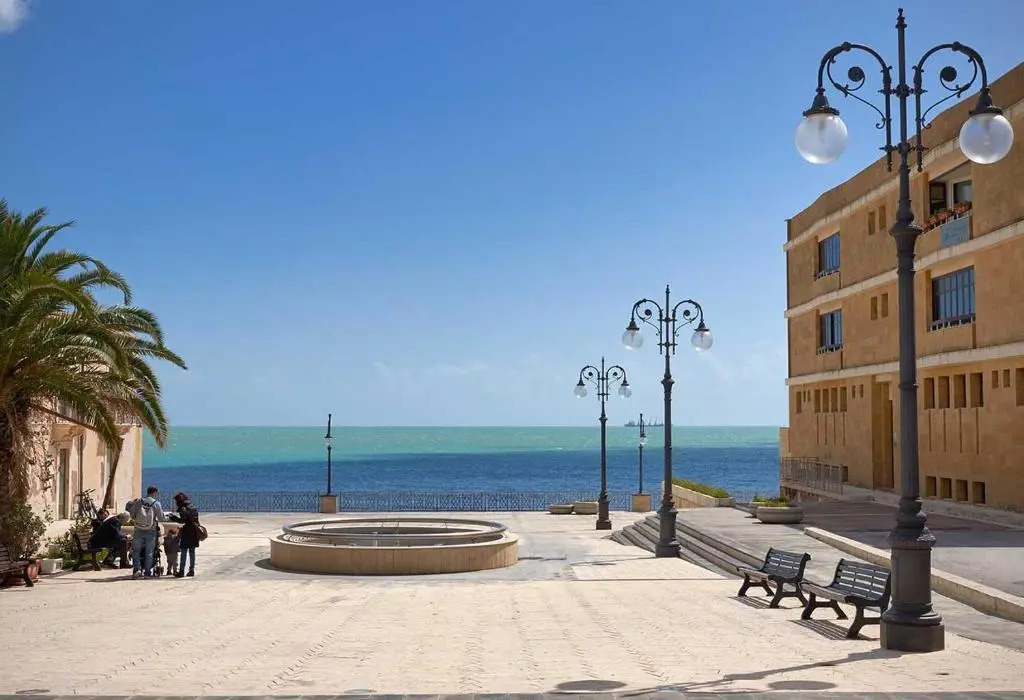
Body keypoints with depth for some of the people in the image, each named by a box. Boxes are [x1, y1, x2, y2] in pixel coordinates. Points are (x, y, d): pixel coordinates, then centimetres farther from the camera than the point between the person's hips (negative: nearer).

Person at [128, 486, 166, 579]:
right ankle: (147, 572, 8)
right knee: (149, 552, 7)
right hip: (151, 531, -1)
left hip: (139, 530, 1)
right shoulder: (156, 503, -5)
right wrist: (166, 517, 16)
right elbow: (161, 518, -5)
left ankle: (137, 568, -6)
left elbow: (132, 514, 3)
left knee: (136, 550, 10)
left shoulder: (139, 501, 0)